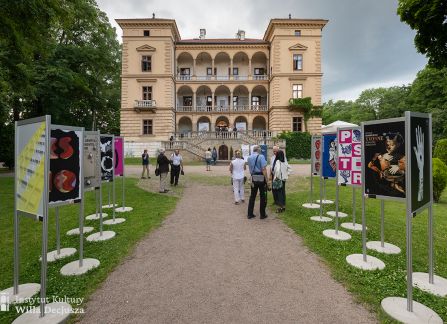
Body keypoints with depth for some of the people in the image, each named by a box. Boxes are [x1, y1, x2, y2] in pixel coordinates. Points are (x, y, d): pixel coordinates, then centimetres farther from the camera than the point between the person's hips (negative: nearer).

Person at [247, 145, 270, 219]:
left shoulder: (249, 157, 7)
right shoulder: (261, 156, -13)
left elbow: (250, 168, 10)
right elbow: (264, 169, -18)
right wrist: (267, 180, -14)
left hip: (253, 179, 6)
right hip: (261, 178, -5)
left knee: (252, 196, 13)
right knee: (263, 197, 7)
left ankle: (250, 214, 18)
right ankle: (262, 214, 15)